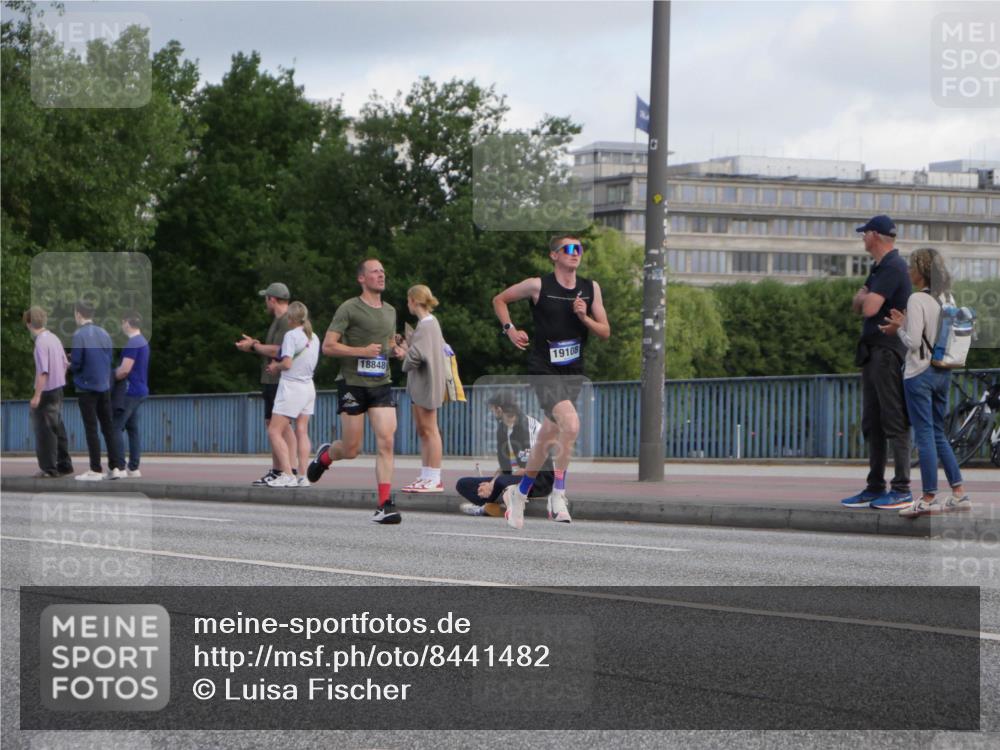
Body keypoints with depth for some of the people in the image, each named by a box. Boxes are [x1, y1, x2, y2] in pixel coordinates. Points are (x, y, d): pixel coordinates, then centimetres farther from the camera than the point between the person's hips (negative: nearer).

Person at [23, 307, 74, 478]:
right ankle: (64, 465, 22)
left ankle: (49, 469, 3)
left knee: (45, 430, 0)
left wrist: (36, 396, -21)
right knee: (58, 428, 16)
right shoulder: (54, 338, 6)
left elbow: (43, 371, -23)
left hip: (47, 392, -8)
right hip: (58, 389, 8)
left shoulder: (41, 343, -19)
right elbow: (65, 364, 13)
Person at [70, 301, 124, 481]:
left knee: (91, 429, 0)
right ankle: (118, 467, 6)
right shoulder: (104, 333, 7)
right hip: (105, 387, 6)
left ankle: (96, 470, 2)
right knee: (108, 426, 9)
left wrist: (69, 364, 8)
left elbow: (76, 364, -14)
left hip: (87, 387, -6)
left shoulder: (79, 335, -13)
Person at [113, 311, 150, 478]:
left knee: (115, 428, -8)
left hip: (130, 392, -10)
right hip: (139, 391, 10)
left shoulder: (132, 343, -16)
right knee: (132, 429, 12)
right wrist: (116, 373, 14)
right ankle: (133, 468, 12)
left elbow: (124, 370, -22)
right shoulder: (143, 341, 14)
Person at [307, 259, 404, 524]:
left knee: (386, 442, -12)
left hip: (381, 385, 4)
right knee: (351, 449, 2)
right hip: (352, 384, -4)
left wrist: (395, 350, 8)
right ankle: (325, 455, 37)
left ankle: (385, 505, -13)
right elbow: (328, 346, -9)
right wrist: (362, 351, -18)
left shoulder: (390, 311, 15)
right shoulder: (349, 309, -5)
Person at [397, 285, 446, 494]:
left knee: (429, 430, -8)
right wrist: (407, 348, 10)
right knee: (422, 431, 13)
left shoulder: (425, 325, -16)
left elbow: (415, 356, -23)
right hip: (421, 383, 10)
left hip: (426, 382, -10)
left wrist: (405, 350, -2)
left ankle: (434, 479, -6)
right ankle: (426, 476, 17)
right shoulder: (432, 323, 14)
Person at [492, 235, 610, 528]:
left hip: (573, 372, 5)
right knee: (571, 424, -26)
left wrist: (584, 317, -10)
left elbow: (605, 331, 7)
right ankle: (558, 494, -14)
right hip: (544, 370, -5)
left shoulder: (591, 289, 5)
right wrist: (510, 329, -6)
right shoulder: (538, 286, -7)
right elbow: (499, 300, 7)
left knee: (548, 439, 14)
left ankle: (519, 493, 33)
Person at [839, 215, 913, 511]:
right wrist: (864, 297, -1)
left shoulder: (893, 267, -13)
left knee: (894, 421, -10)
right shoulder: (879, 268, 19)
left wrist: (865, 297, 0)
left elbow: (869, 308, -21)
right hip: (873, 351, 10)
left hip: (889, 351, -10)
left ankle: (902, 490, -10)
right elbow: (858, 306, 20)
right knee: (872, 423, 11)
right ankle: (875, 488, 15)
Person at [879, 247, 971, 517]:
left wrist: (899, 328, 1)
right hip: (943, 373, 7)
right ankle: (959, 493, 10)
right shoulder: (948, 299, 7)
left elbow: (913, 342, -19)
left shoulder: (917, 300, -15)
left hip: (919, 373, -7)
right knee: (939, 434, 15)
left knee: (925, 435, -3)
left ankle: (929, 497, -1)